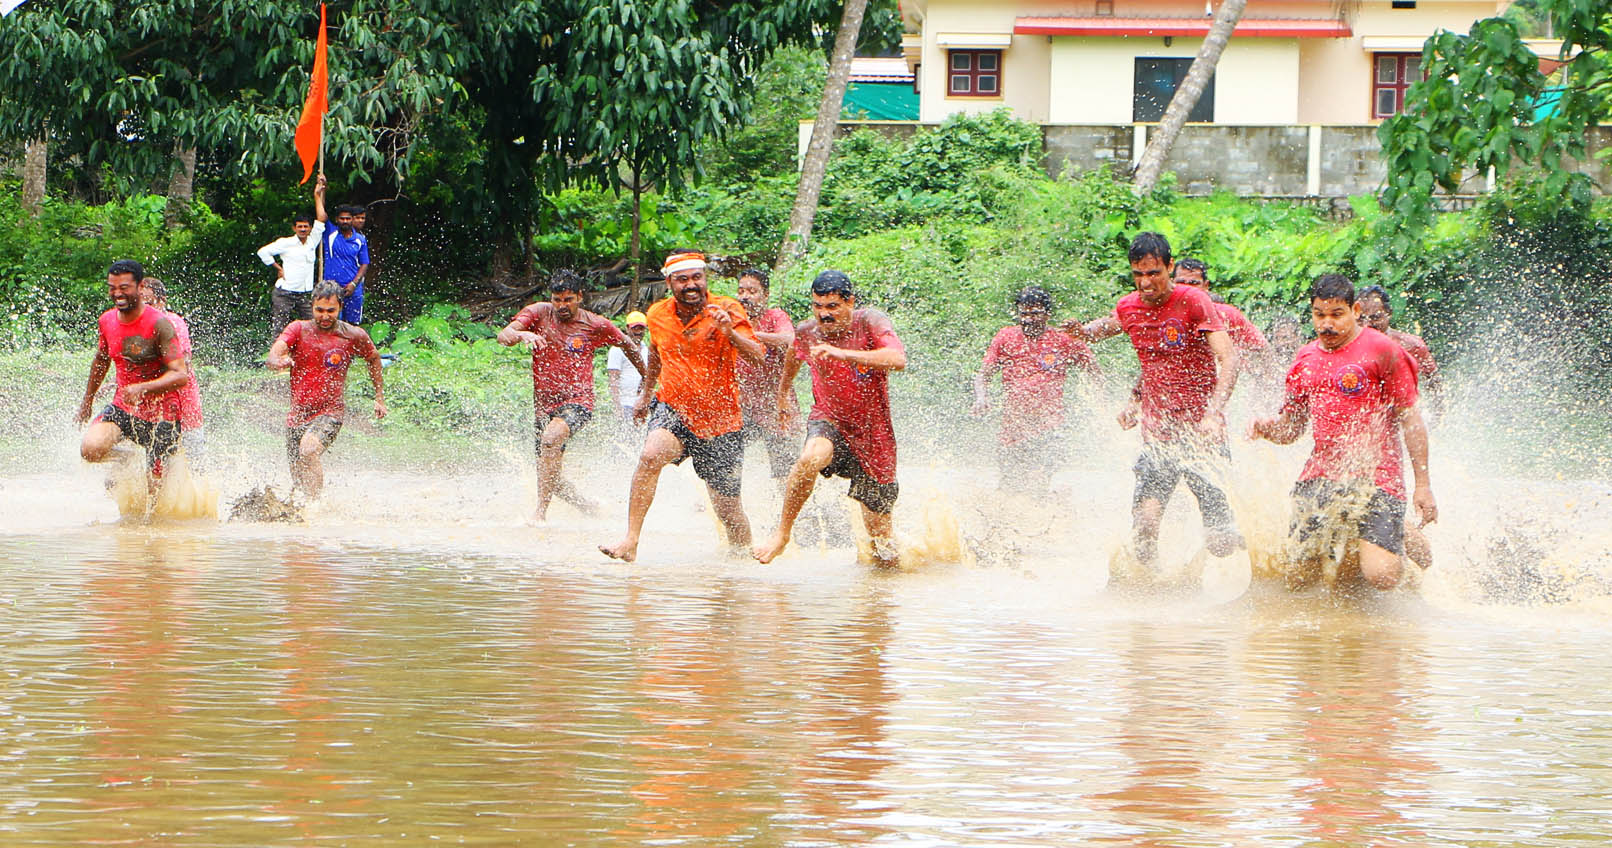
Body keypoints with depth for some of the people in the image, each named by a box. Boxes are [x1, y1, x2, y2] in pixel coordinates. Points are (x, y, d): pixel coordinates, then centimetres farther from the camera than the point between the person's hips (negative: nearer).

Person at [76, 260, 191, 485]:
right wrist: (87, 401, 30)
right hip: (123, 408, 5)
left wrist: (142, 388, -39)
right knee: (91, 450, -21)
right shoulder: (107, 321, 1)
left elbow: (180, 376, -24)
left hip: (160, 414, -5)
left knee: (154, 485, -5)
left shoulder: (158, 324, -18)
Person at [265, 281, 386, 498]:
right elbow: (273, 356, -19)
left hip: (330, 412, -3)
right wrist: (278, 362, -43)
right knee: (298, 483, 10)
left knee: (309, 449, -34)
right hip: (297, 414, 3)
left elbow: (374, 358, 18)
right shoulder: (298, 329, -3)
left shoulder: (354, 336, -3)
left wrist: (380, 397, 17)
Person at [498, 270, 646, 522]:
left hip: (577, 402, -4)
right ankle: (590, 509, 31)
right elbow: (503, 336, -13)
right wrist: (522, 335, -35)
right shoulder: (538, 313, 1)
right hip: (543, 405, 4)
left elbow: (628, 346, 18)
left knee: (551, 437, -36)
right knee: (551, 480, 5)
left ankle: (541, 511, -35)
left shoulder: (596, 325, 0)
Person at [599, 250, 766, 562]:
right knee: (651, 455, -32)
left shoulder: (727, 310, -10)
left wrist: (729, 332, -41)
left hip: (721, 420, -1)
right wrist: (645, 395, 34)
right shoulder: (658, 314, 2)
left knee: (728, 511, 3)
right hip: (673, 409, 1)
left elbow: (758, 356, -24)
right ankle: (629, 542, -32)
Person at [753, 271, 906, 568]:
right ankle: (782, 532, -21)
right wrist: (784, 390, 37)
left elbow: (898, 359, -36)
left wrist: (841, 353, -44)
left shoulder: (870, 323, -17)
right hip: (829, 420, 1)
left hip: (873, 431, -1)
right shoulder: (807, 332, -5)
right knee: (812, 457, -39)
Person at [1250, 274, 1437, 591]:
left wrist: (1422, 485, -5)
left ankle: (1406, 537, 15)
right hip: (1318, 478, 5)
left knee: (1381, 576, -19)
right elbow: (1292, 427, 20)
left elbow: (1410, 419, -2)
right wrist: (1266, 427, -4)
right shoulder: (1305, 359, 13)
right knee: (1298, 574, -3)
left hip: (1374, 479, -5)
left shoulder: (1382, 350, -3)